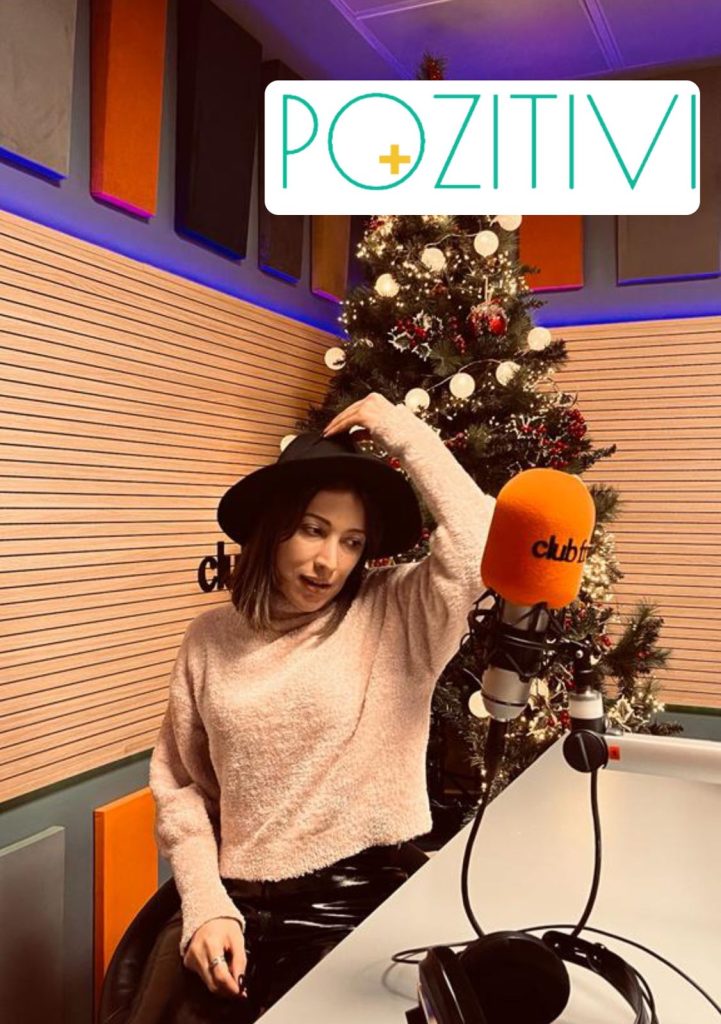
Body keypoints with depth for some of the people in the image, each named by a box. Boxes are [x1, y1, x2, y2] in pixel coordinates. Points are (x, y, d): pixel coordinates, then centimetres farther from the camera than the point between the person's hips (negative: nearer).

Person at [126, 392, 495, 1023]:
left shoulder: (394, 616, -6)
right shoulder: (212, 638, 2)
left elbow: (482, 542, -23)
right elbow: (181, 786, 5)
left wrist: (401, 429, -15)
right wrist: (207, 903, -8)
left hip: (361, 898, -2)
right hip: (238, 903, 3)